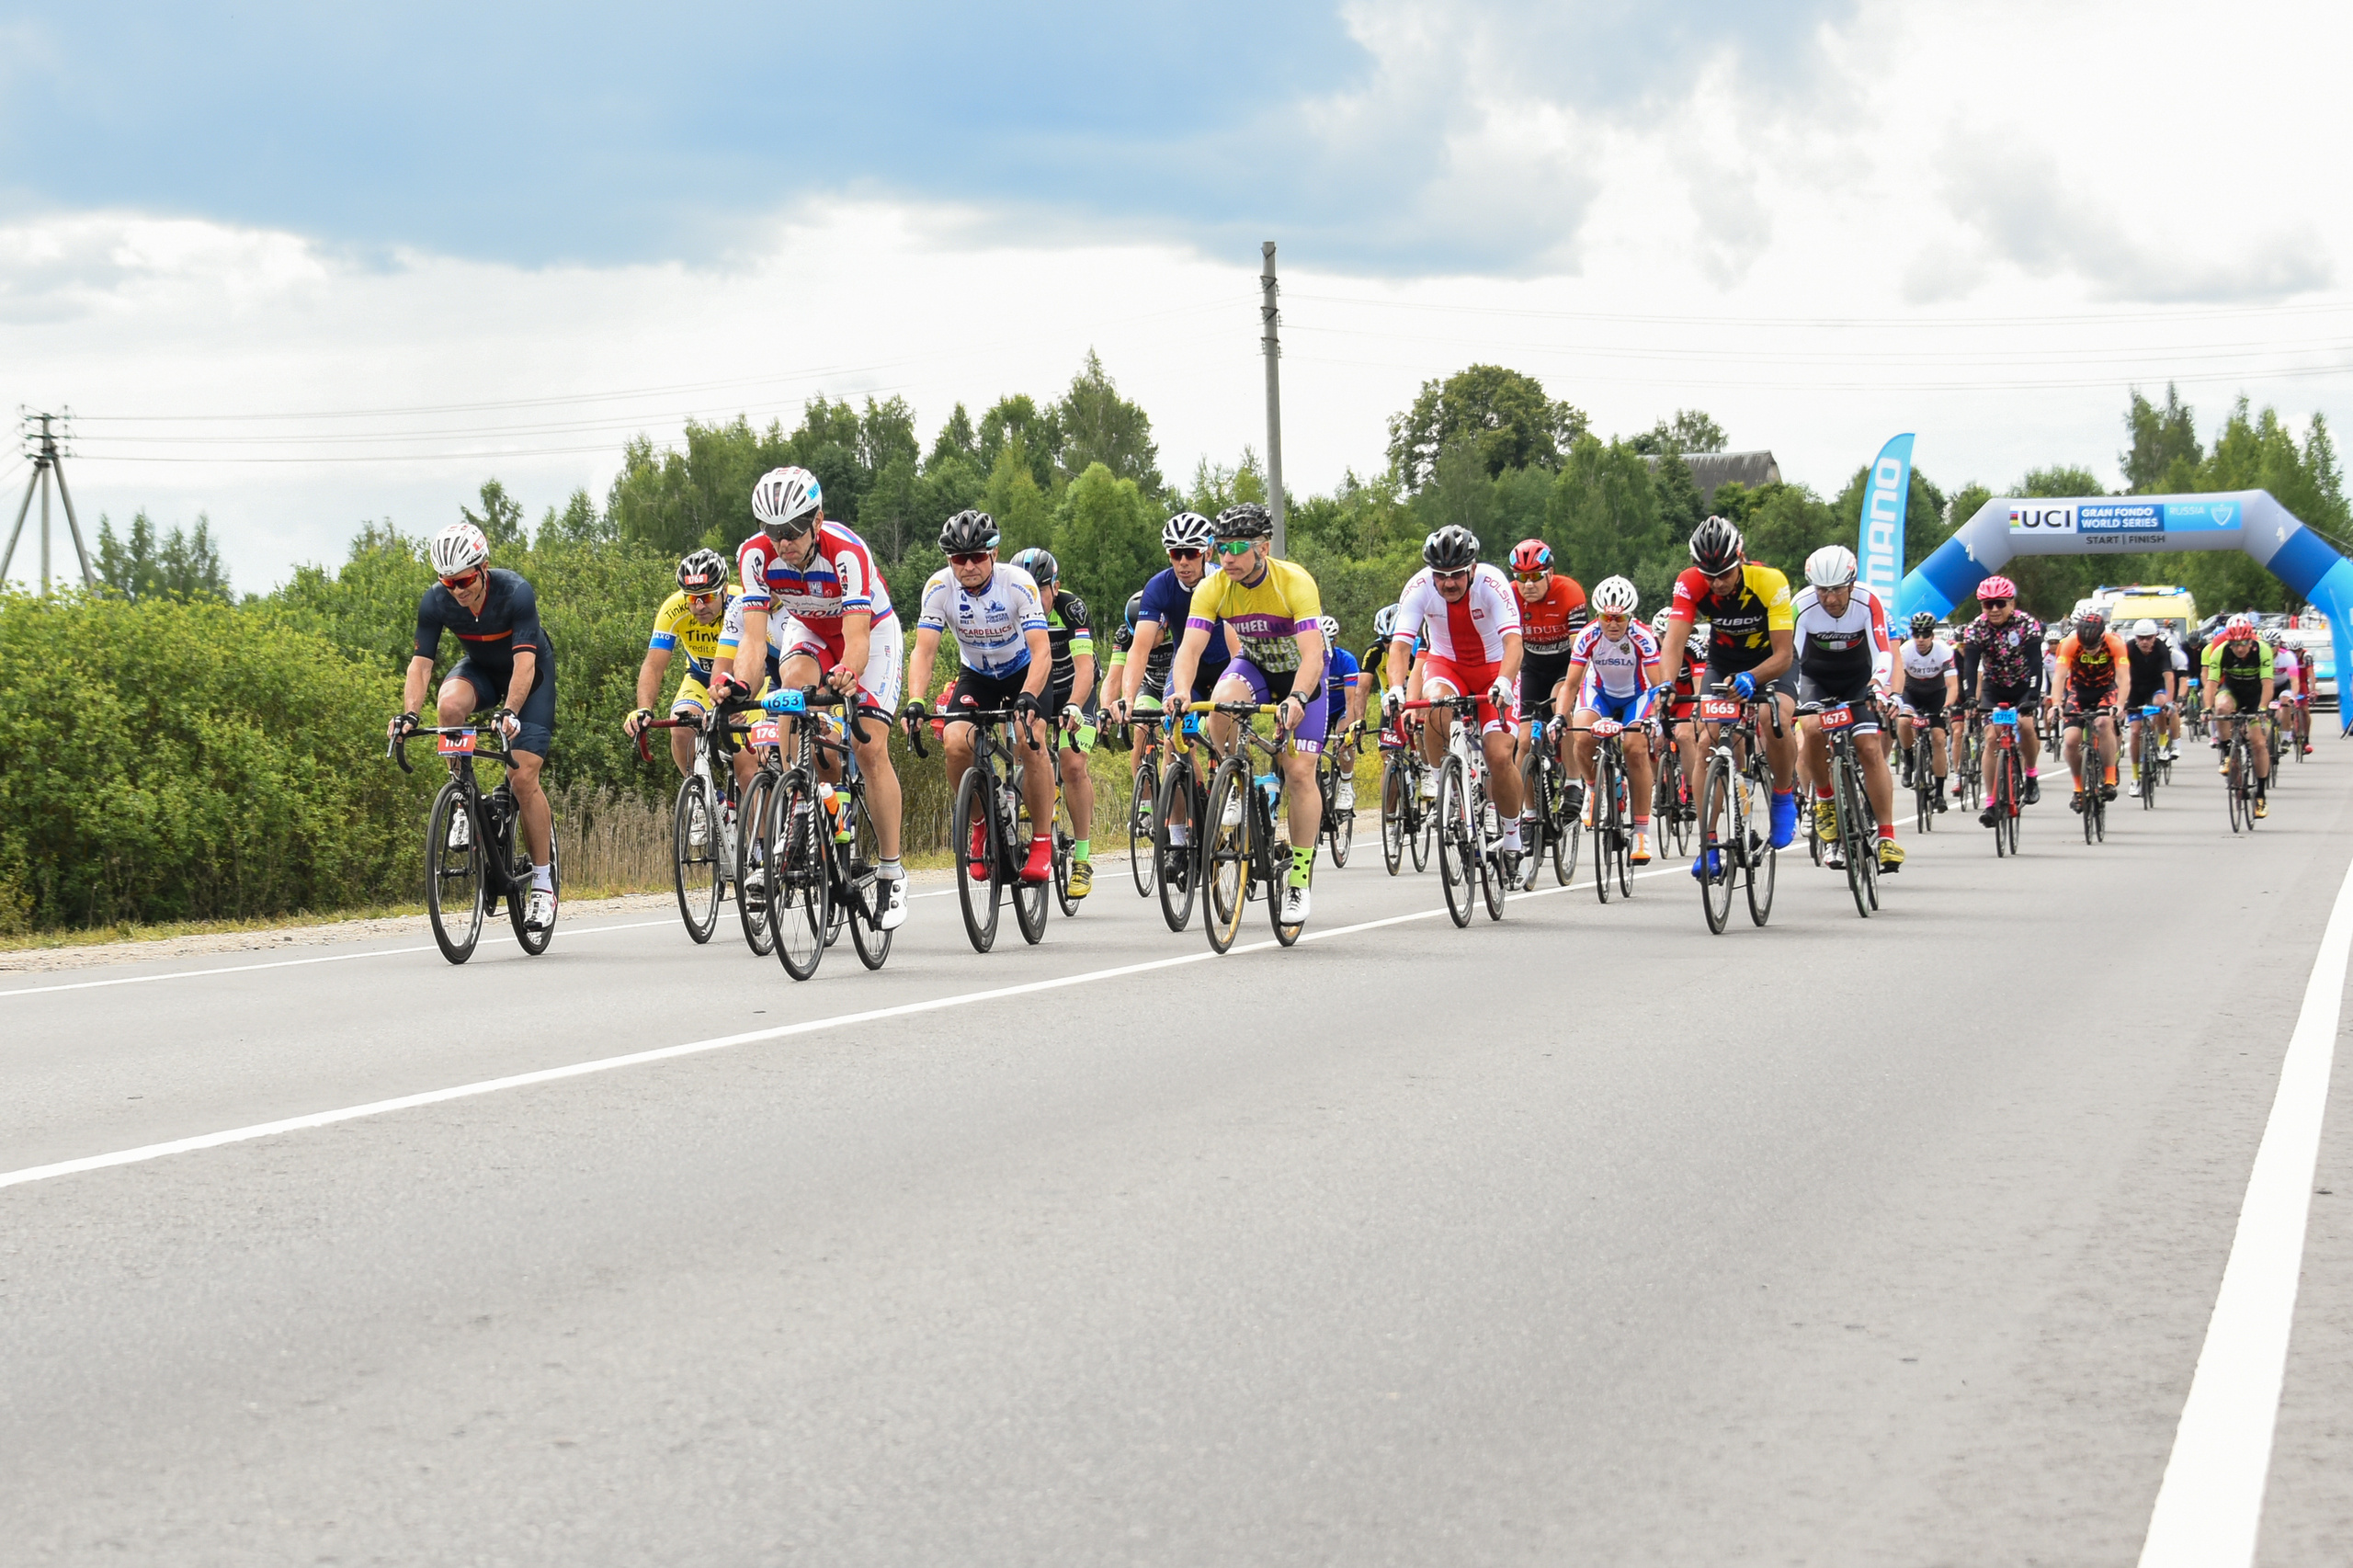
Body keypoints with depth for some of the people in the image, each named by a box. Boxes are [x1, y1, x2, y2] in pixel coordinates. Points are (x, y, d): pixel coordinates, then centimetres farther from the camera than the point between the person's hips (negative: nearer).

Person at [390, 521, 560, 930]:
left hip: (530, 671, -3)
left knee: (523, 777, -15)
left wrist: (510, 713, -53)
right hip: (480, 667, 3)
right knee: (449, 704, -34)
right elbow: (420, 663, -23)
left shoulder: (515, 592, -32)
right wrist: (409, 714, -39)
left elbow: (524, 662, -39)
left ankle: (543, 883, -3)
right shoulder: (435, 602, -22)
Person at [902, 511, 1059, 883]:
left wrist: (1027, 699, -51)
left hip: (1024, 671, -2)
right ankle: (978, 824, 2)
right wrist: (915, 703, -42)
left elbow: (1041, 651, -34)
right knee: (955, 743, -23)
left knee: (1029, 740, -28)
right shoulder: (940, 587, -21)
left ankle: (1042, 841, -15)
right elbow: (924, 650, -25)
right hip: (976, 675, 2)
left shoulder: (1018, 584, -28)